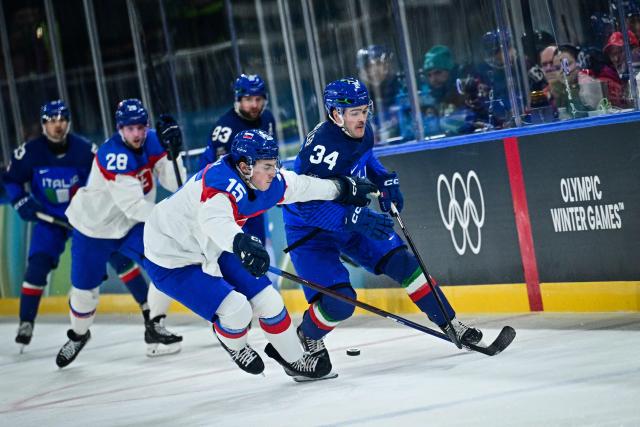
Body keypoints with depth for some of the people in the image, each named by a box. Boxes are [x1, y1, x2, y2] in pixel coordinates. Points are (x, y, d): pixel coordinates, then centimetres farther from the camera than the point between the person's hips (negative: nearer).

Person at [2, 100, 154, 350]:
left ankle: (146, 304, 3)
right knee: (37, 266, -12)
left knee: (117, 253, -8)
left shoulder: (84, 150, -15)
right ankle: (26, 322, 0)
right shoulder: (30, 152, -14)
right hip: (48, 217, 0)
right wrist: (22, 203, -12)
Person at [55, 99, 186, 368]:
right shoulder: (112, 156, -31)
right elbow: (133, 204, -35)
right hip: (93, 226, -5)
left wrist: (173, 152, -30)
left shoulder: (153, 142, -11)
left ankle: (154, 328, -2)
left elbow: (174, 184, -15)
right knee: (84, 288, 6)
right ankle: (78, 335, 36)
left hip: (131, 224, 5)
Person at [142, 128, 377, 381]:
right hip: (171, 262, -8)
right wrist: (241, 242, -75)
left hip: (212, 251, 8)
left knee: (268, 302, 5)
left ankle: (294, 360, 28)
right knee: (237, 310, -17)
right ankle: (232, 344, 19)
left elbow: (302, 186, 10)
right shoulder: (218, 183, -35)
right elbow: (214, 218, -56)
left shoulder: (271, 183, -9)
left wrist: (346, 188, 21)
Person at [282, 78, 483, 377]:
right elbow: (308, 205, -35)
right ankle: (307, 338, 13)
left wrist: (386, 181, 1)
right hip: (309, 232, -7)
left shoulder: (361, 132, -5)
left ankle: (451, 325, 9)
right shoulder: (321, 145, -31)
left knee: (402, 262, -3)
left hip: (352, 220, 7)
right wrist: (356, 218, -42)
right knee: (339, 301, -19)